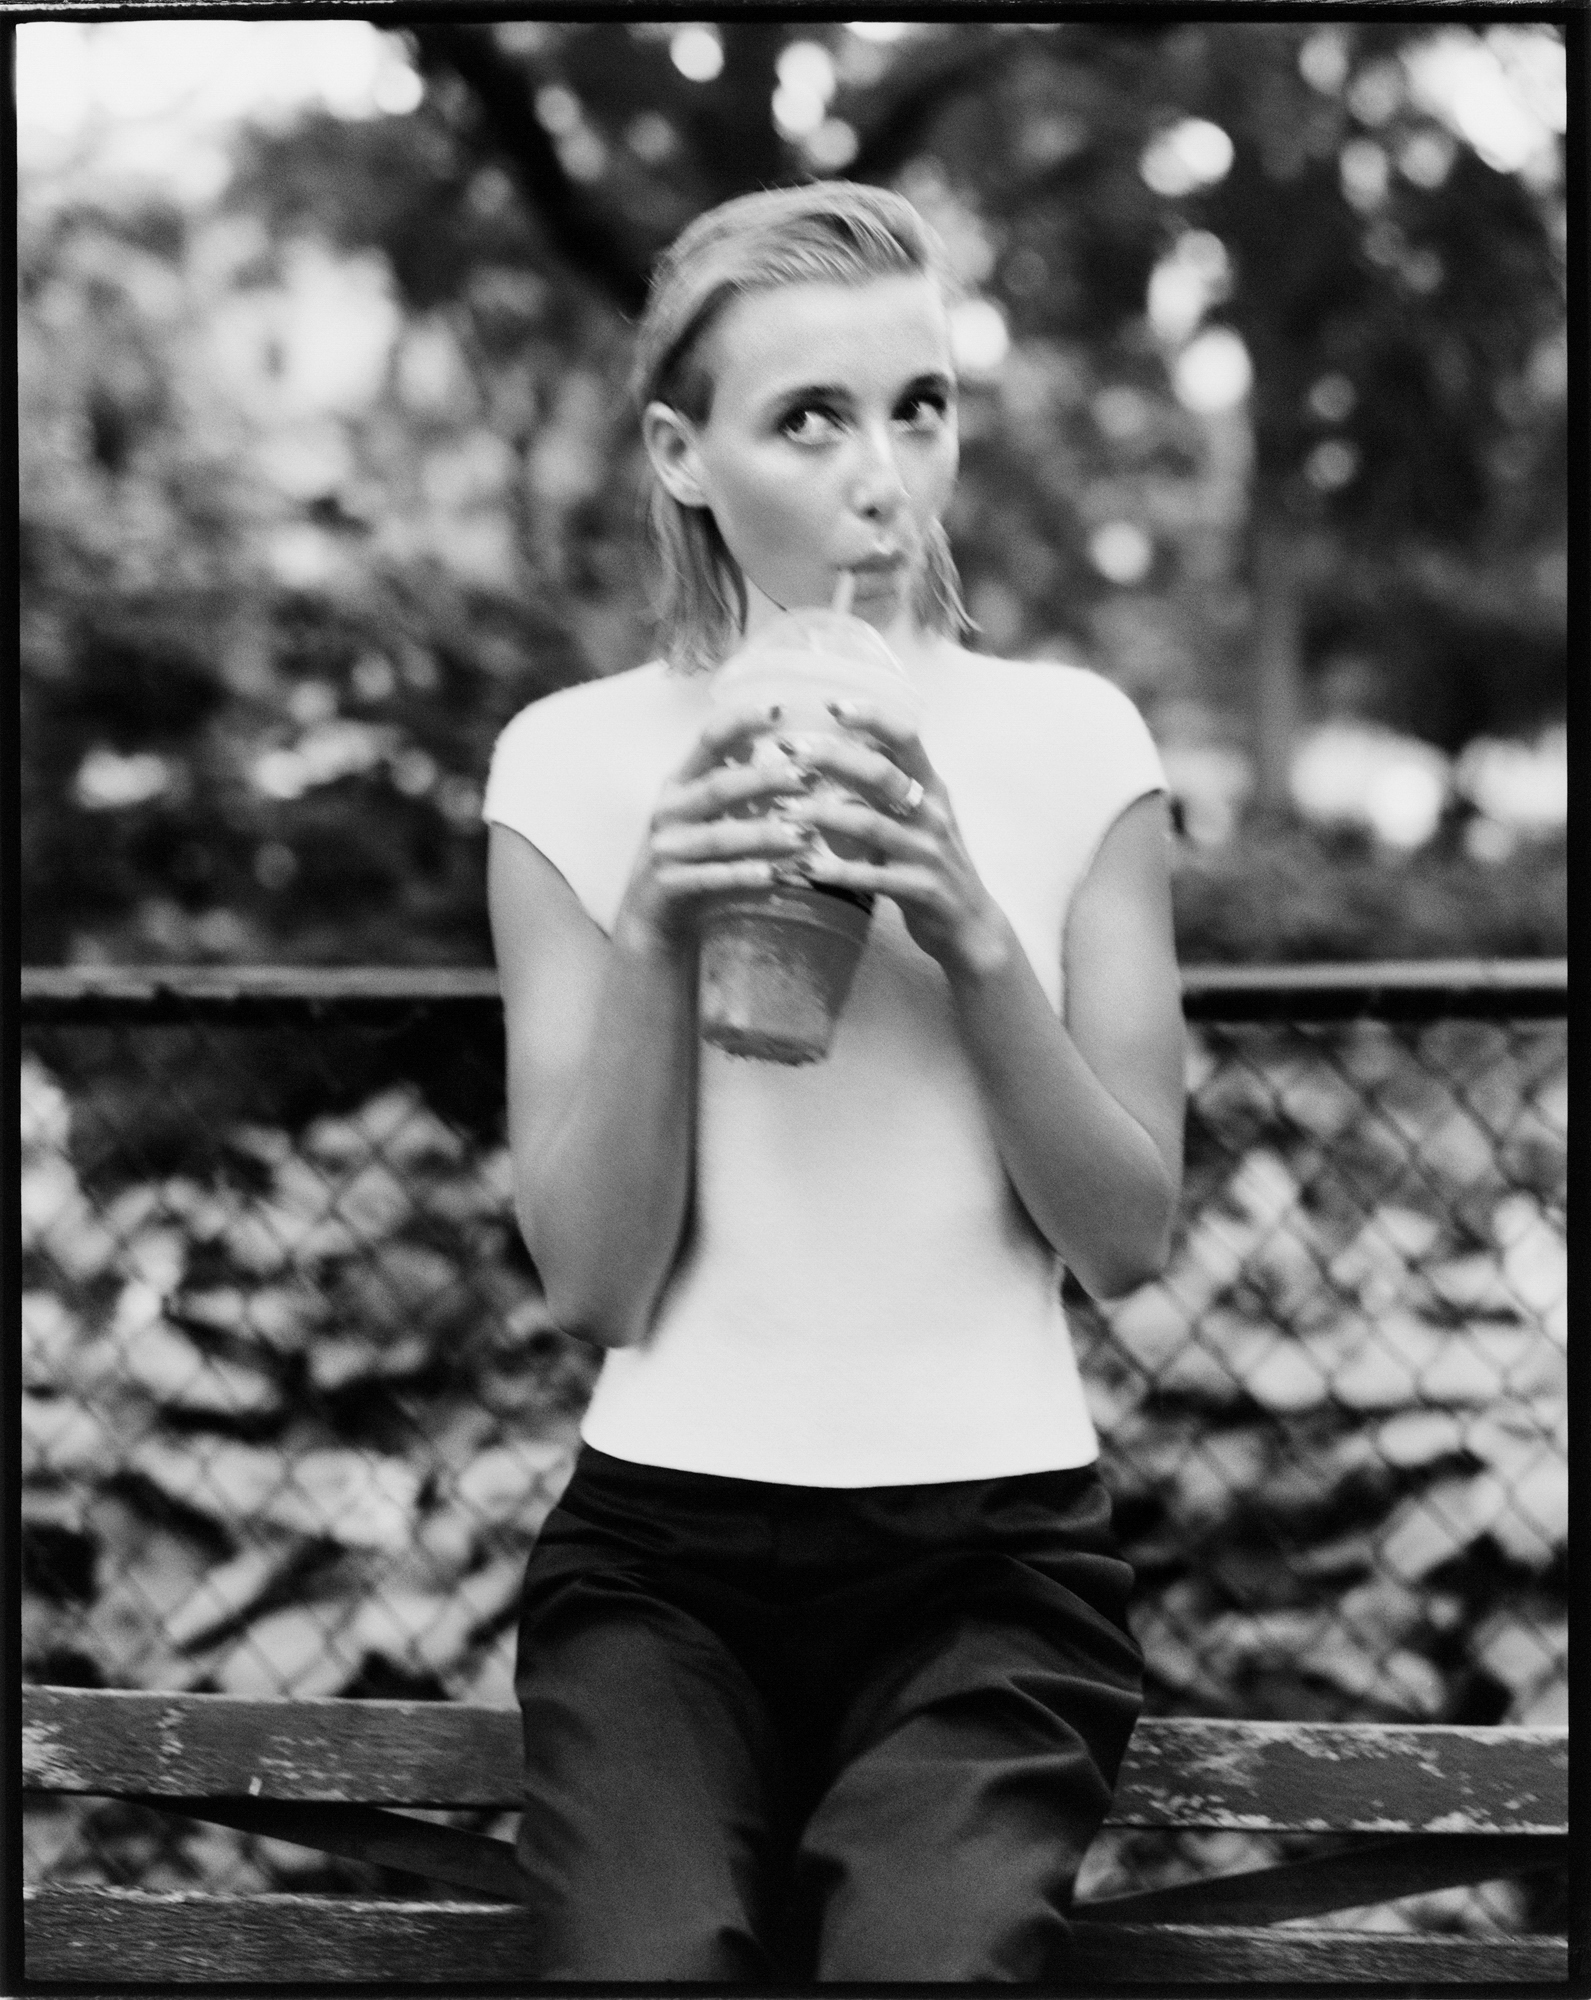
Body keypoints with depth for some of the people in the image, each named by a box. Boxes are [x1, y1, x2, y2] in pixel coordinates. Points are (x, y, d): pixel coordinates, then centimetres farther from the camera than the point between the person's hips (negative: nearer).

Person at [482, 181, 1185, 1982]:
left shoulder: (1074, 745, 2)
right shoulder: (574, 762, 2)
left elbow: (1129, 1239, 0)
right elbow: (594, 1281, 0)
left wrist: (974, 936, -14)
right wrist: (651, 938, -14)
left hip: (994, 1547, 0)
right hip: (662, 1543, 0)